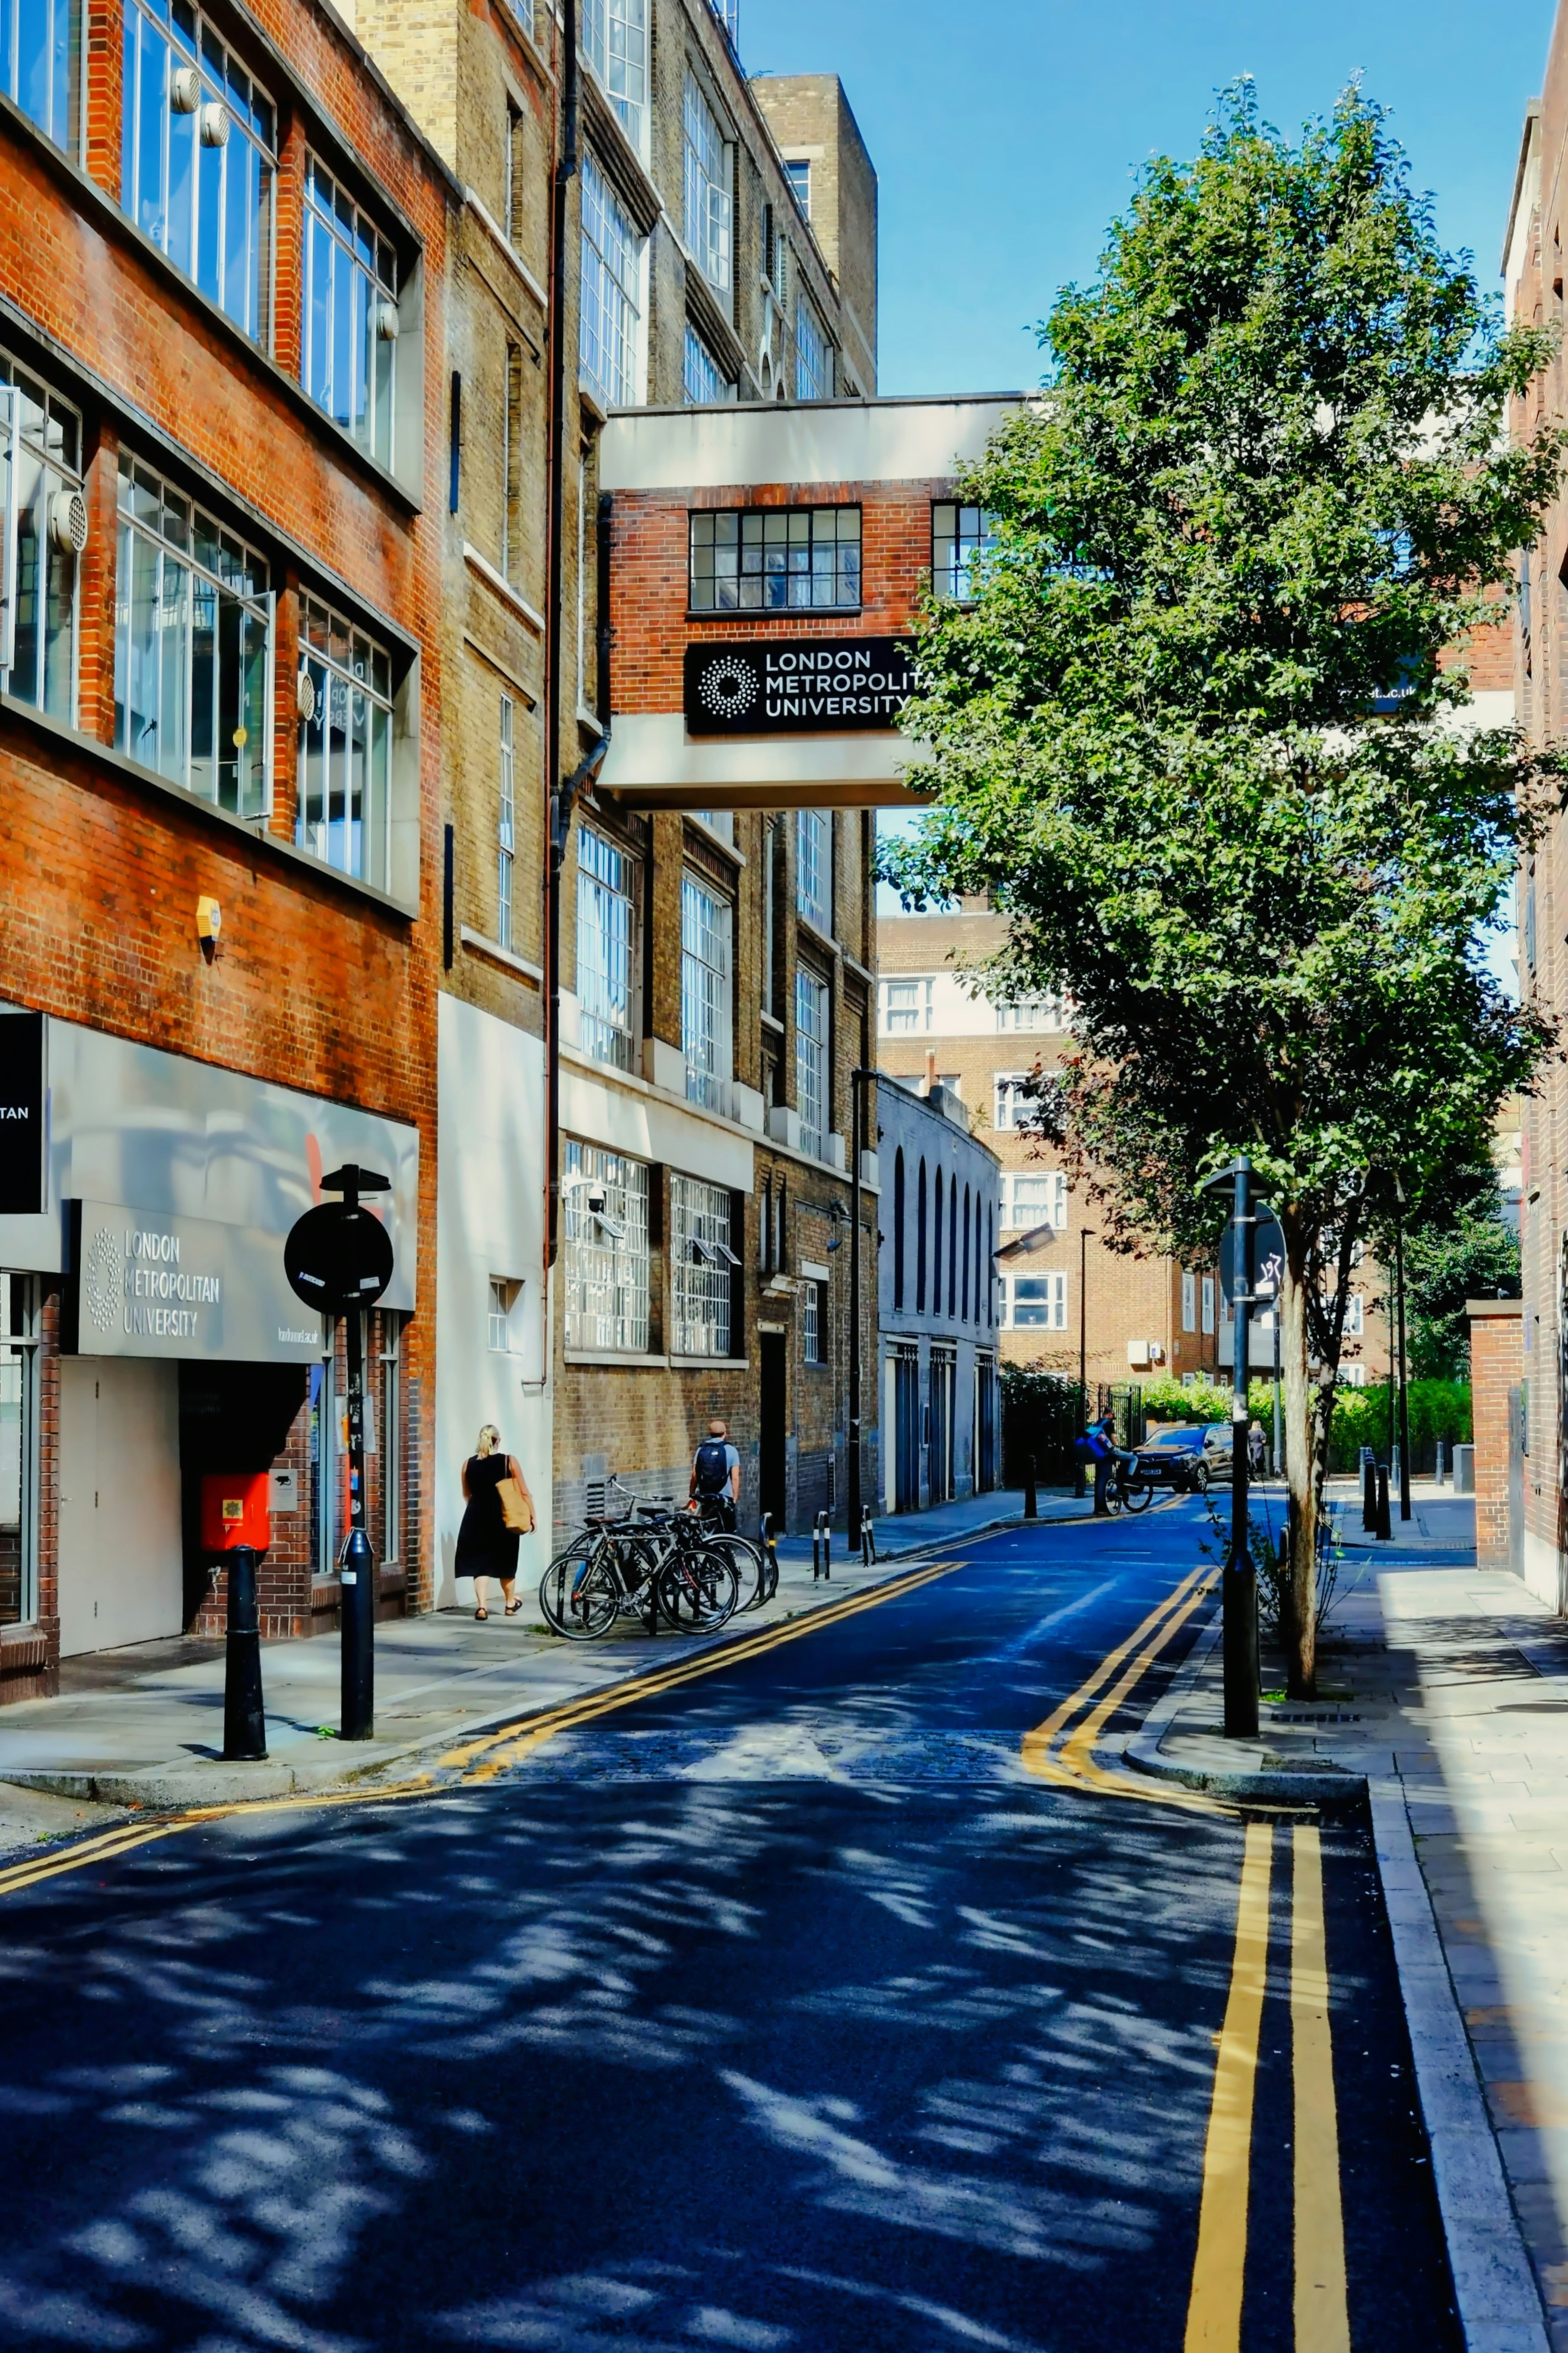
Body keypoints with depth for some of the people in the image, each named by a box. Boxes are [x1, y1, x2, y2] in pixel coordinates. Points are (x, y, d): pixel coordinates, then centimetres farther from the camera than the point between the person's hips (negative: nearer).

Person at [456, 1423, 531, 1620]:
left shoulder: (469, 1464, 2)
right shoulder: (509, 1461, -5)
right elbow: (524, 1492, -4)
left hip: (476, 1518, 1)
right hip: (503, 1519, -1)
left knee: (480, 1564, 3)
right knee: (506, 1563, 16)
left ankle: (482, 1606, -11)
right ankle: (510, 1604, 31)